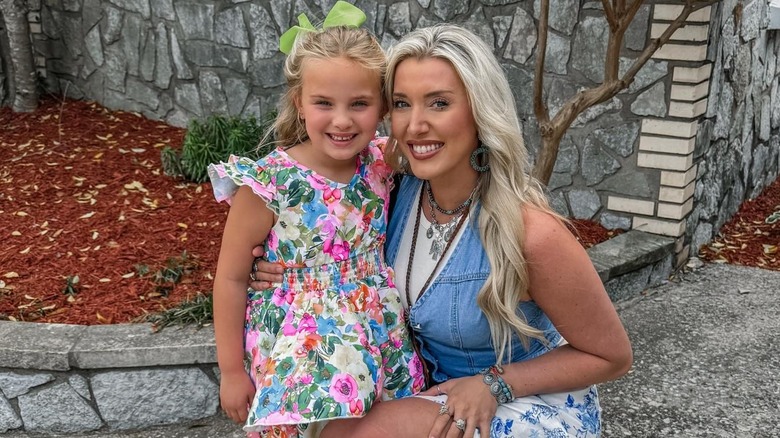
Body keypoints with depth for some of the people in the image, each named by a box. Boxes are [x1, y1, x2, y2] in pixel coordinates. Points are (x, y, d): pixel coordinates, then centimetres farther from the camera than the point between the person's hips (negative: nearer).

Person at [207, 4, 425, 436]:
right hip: (295, 363, -4)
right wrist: (231, 369, -5)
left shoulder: (381, 168, -6)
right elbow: (231, 277, -10)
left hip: (376, 349, 5)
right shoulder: (269, 183, -19)